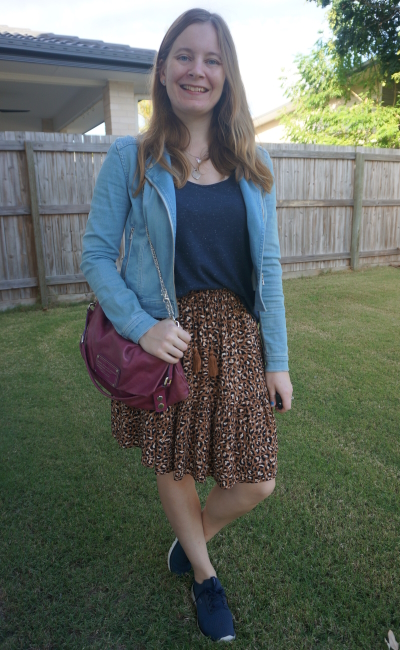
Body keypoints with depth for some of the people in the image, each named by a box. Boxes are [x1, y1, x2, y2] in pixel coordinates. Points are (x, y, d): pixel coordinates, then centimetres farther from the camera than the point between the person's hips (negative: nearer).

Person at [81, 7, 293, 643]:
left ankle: (192, 538, 42)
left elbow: (267, 267, 5)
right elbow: (97, 254, -3)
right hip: (164, 340, -2)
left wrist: (277, 360, 3)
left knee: (256, 482, 6)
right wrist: (142, 327, -17)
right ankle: (203, 575, 46)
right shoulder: (131, 158, -2)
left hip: (236, 339, 3)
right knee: (174, 467, 15)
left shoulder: (252, 163, 6)